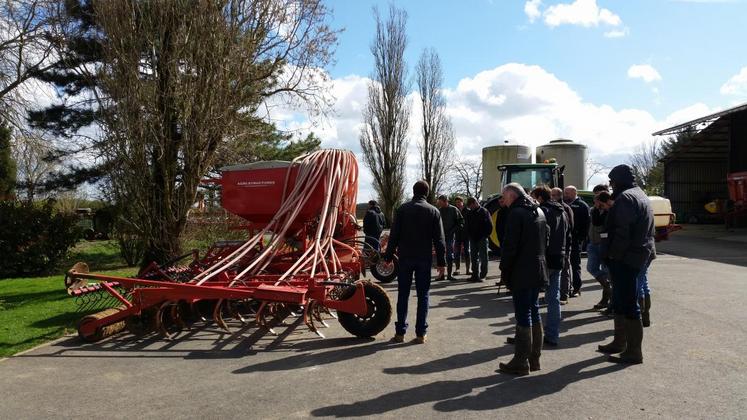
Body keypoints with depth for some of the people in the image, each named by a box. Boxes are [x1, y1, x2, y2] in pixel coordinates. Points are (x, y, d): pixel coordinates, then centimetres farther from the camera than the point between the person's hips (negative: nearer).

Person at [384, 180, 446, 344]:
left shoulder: (402, 209, 1)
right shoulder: (433, 211, 1)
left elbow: (394, 235, -1)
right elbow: (439, 239, -1)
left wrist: (388, 256, 4)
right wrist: (441, 261, 4)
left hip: (405, 257, 0)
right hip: (424, 259, 0)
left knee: (403, 294, 7)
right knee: (423, 295, 5)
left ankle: (400, 332, 9)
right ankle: (420, 333, 5)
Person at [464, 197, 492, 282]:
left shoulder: (484, 212, -5)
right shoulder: (469, 213, 11)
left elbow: (490, 226, -6)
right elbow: (467, 226, 17)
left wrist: (485, 235, -12)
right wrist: (469, 235, 4)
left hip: (482, 239, -6)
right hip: (473, 239, 6)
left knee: (483, 257, -2)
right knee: (474, 257, 8)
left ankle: (483, 274, 3)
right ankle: (475, 274, 13)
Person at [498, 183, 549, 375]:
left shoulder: (516, 213, -14)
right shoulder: (539, 211, 14)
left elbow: (510, 246, -18)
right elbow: (546, 239, 19)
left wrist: (504, 270, -10)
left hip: (521, 273, -9)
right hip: (538, 271, 9)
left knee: (523, 316, -4)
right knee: (534, 312, 15)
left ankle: (521, 362, 2)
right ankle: (534, 358, 23)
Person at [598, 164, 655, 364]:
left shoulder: (625, 198, -15)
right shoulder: (639, 194, 18)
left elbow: (622, 232, -23)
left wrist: (612, 255, -16)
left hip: (626, 258, -11)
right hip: (638, 255, 11)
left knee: (628, 305, -5)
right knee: (619, 301, 19)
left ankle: (634, 352, 1)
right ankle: (620, 342, 30)